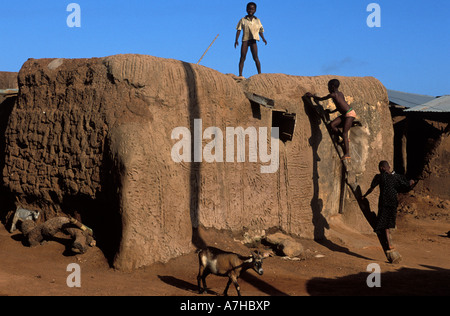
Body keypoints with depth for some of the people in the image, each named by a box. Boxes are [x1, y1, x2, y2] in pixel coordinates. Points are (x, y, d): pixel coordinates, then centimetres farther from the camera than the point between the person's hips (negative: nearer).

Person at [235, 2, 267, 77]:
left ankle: (259, 73, -8)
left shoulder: (257, 20, 13)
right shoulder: (243, 20, 8)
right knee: (243, 57, -4)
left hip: (253, 40, 0)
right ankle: (240, 74, -6)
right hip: (245, 40, 0)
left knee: (255, 57, -8)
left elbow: (260, 31, 14)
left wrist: (263, 39, -2)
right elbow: (239, 30, 4)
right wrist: (236, 40, -7)